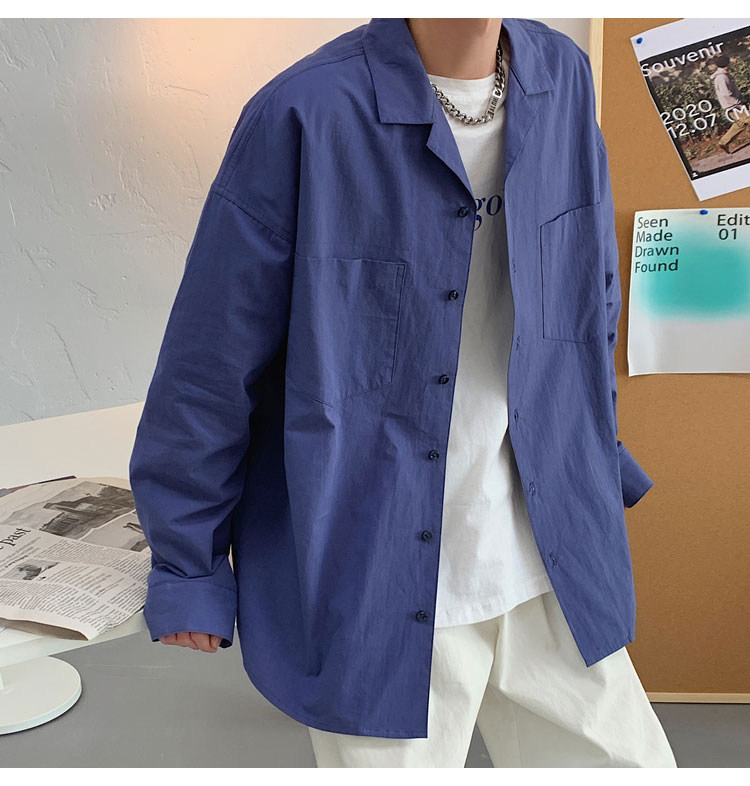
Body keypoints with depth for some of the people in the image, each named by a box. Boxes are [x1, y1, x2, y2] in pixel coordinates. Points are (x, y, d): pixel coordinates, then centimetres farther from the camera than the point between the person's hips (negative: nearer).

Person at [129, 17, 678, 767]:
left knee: (622, 758, 19)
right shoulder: (302, 116, -17)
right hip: (377, 594, -4)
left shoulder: (564, 79, 1)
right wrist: (189, 570, -2)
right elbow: (211, 365, -11)